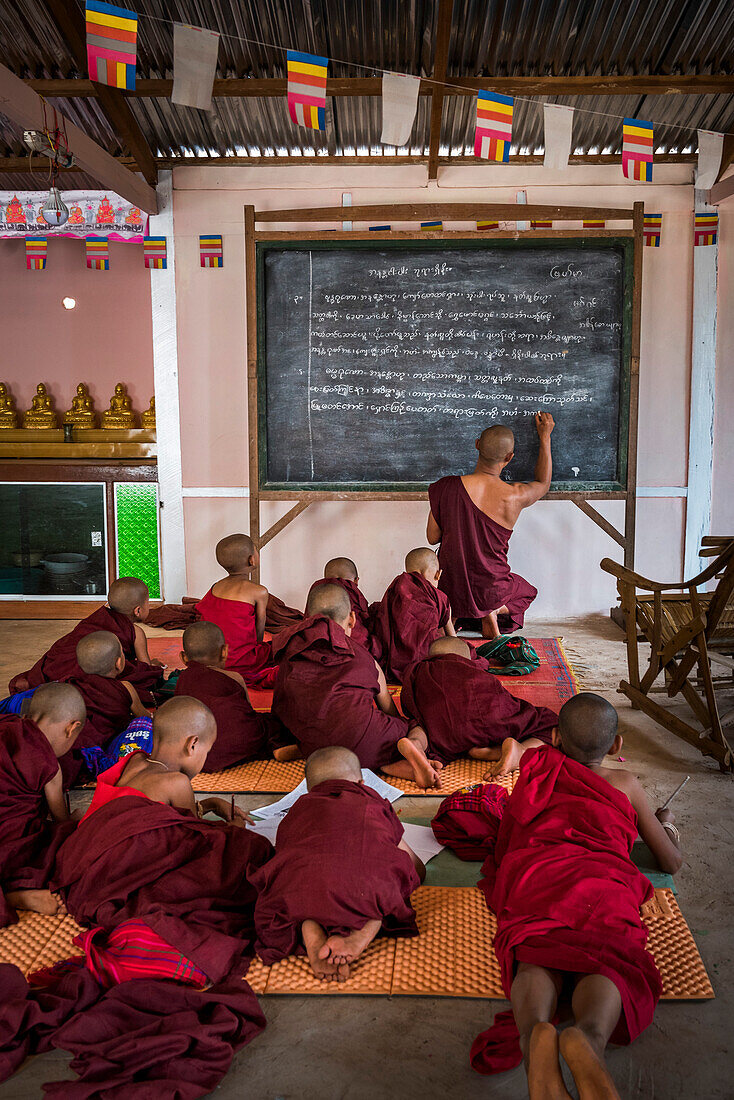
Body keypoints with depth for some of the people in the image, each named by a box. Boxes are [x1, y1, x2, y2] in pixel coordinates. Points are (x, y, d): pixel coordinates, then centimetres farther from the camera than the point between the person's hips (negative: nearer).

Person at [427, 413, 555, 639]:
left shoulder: (445, 488, -16)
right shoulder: (515, 496, -18)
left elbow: (432, 538, -3)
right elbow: (543, 483, 8)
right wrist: (545, 437, 17)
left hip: (448, 588, 1)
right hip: (489, 590, -1)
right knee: (526, 591, 33)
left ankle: (449, 613, 7)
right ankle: (495, 612, 1)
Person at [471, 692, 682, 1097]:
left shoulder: (536, 772, 35)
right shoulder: (625, 784, 30)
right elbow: (671, 862, 37)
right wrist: (665, 824, 59)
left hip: (533, 874, 1)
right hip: (602, 879, -1)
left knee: (536, 958, -19)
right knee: (607, 958, -20)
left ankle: (534, 1032, -54)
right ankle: (588, 1036, -55)